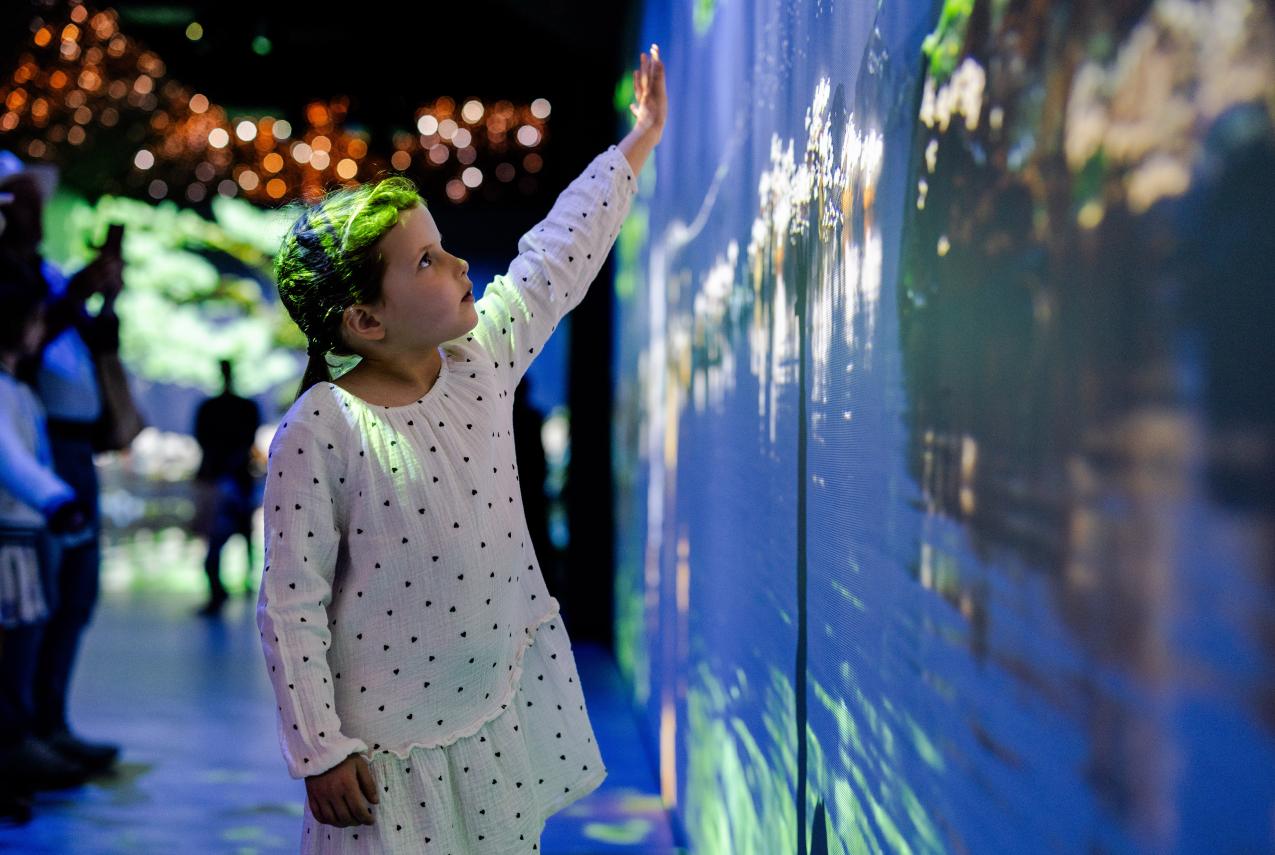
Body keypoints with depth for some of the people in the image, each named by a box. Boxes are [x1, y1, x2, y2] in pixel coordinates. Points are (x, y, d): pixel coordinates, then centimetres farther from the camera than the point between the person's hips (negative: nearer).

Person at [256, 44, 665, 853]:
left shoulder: (485, 358, -2)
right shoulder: (320, 431, -18)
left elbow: (564, 251, 11)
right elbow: (291, 603, -14)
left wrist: (643, 136, 18)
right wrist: (319, 750, -13)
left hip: (509, 698, 6)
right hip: (390, 729, -5)